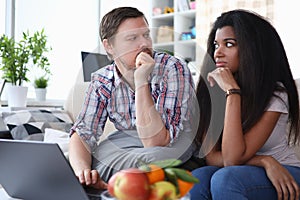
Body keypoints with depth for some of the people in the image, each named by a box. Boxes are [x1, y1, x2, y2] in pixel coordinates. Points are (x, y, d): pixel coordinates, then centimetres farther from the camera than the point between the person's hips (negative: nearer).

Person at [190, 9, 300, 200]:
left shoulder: (275, 94, -16)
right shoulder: (212, 89, -3)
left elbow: (232, 159, -25)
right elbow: (212, 156, -9)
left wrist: (232, 91, -26)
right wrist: (264, 161, -23)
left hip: (284, 176, -3)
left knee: (224, 179, -33)